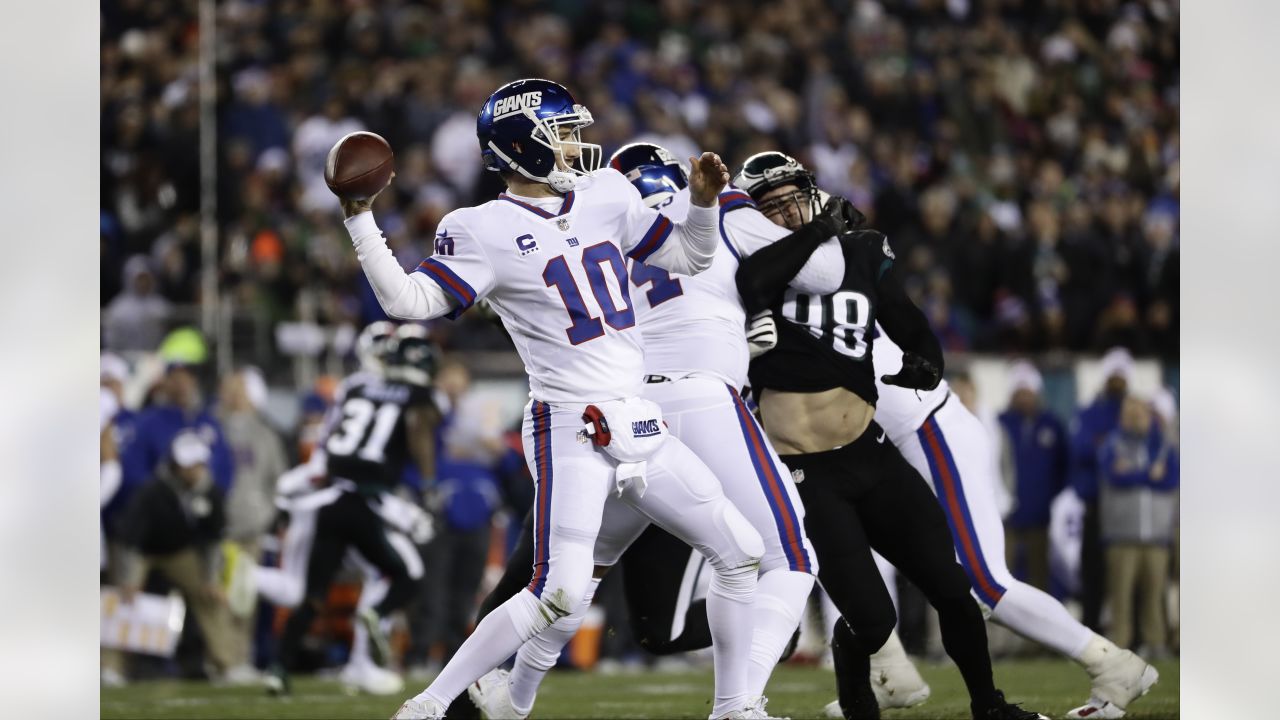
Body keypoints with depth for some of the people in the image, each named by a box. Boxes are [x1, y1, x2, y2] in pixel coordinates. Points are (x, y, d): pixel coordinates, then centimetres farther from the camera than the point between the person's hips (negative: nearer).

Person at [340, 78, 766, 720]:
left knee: (740, 552, 10)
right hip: (569, 431, -7)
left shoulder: (605, 195, 11)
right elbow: (407, 300, -18)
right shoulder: (483, 232, -9)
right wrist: (359, 218, -25)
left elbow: (689, 256, 19)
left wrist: (704, 201, 1)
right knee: (561, 591, -21)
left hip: (640, 427, 7)